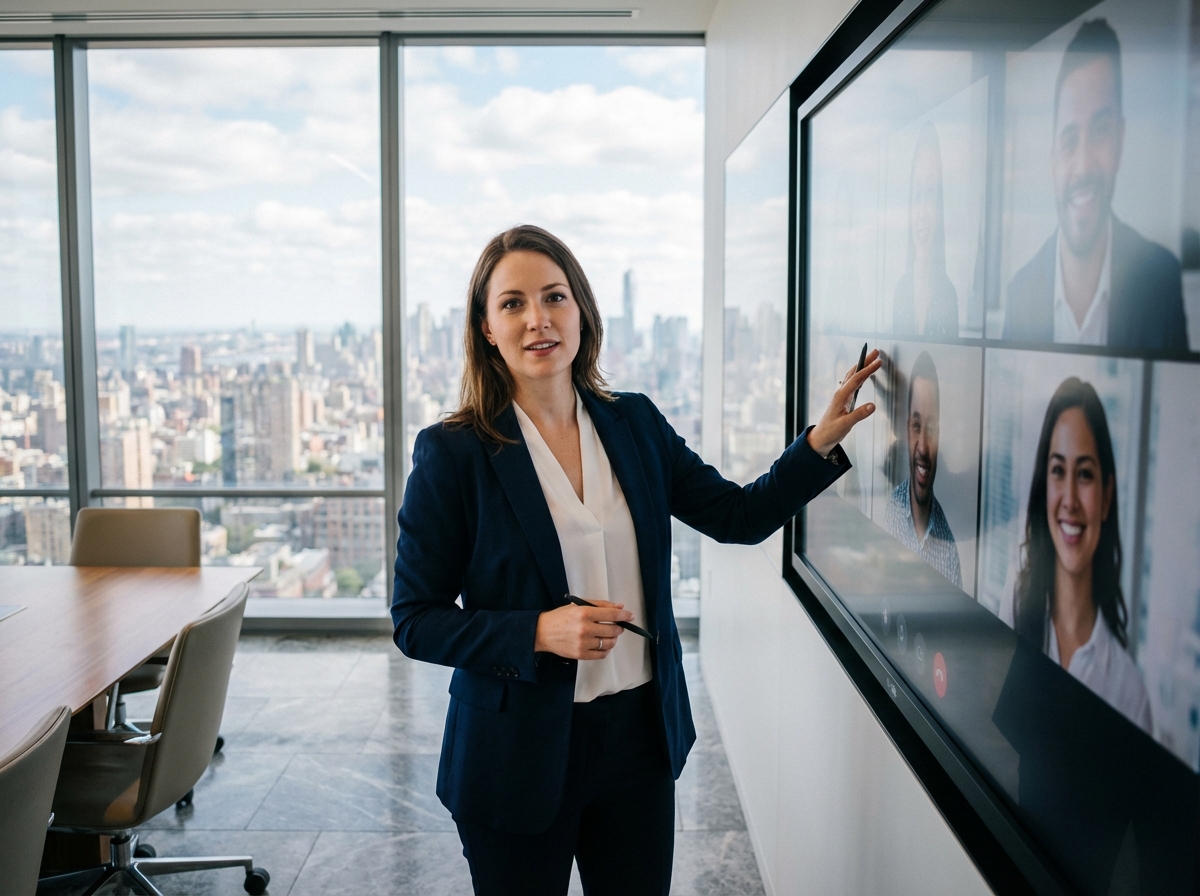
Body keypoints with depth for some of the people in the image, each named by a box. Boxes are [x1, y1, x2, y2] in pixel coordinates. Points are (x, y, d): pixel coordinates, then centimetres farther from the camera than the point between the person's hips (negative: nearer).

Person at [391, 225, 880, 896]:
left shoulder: (636, 424, 2)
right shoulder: (451, 453, -11)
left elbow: (740, 517, 5)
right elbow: (415, 620, -9)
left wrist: (821, 442, -8)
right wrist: (539, 633, -21)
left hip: (639, 736, 4)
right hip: (519, 754, -4)